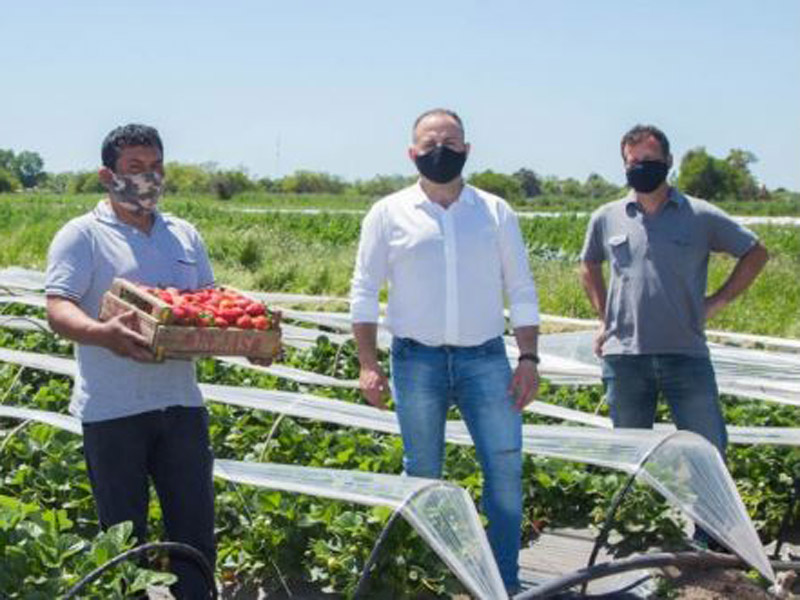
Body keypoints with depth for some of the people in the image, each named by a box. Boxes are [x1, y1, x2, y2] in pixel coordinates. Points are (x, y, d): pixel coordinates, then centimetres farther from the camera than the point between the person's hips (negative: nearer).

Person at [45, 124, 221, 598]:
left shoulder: (186, 236, 16)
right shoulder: (83, 236, -3)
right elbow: (59, 309, -15)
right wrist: (103, 334, -37)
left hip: (181, 402, 5)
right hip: (113, 411, -5)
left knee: (196, 525, 8)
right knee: (124, 535, 6)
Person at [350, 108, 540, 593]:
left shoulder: (496, 213, 9)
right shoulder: (389, 215, 5)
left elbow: (521, 292, 10)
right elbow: (364, 294, 5)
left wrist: (529, 358, 1)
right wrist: (368, 365, -3)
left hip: (485, 357, 1)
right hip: (417, 360, -1)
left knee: (506, 468, -5)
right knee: (422, 476, 7)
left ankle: (505, 582, 6)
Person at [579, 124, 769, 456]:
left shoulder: (701, 216, 1)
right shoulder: (605, 219, 8)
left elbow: (755, 253, 10)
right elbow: (589, 265, 25)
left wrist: (718, 301, 3)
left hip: (686, 354, -2)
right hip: (624, 357, 2)